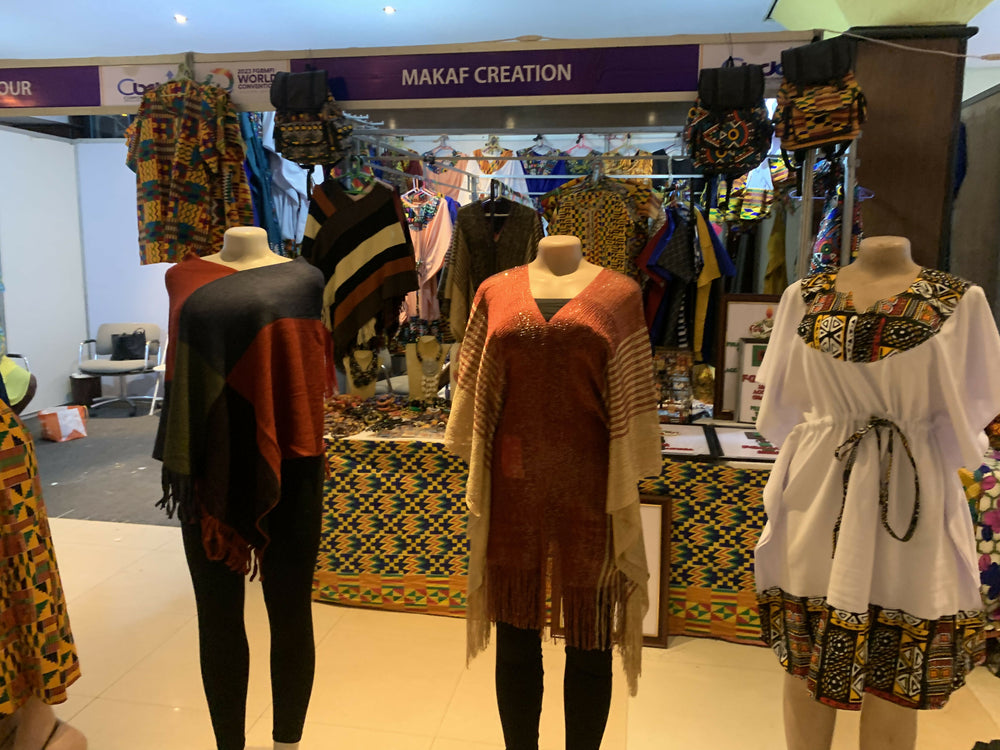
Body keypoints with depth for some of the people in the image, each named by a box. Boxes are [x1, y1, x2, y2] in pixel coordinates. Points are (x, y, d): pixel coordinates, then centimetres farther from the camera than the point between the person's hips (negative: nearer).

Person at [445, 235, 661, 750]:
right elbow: (473, 392, 9)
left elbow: (632, 401, 3)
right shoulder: (496, 292, 6)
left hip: (589, 490, -1)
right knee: (515, 639, 13)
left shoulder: (618, 294, 2)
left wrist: (626, 490, 1)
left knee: (589, 642, 11)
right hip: (511, 490, 2)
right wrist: (477, 483, 8)